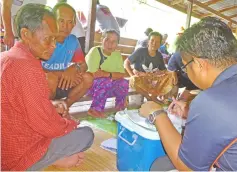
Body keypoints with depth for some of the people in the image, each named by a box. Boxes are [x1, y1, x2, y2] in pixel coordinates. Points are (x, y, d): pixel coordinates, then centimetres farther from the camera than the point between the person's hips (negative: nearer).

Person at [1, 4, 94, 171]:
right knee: (86, 134, -1)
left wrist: (49, 106, 2)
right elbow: (48, 126, -25)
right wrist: (72, 124, -5)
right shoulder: (27, 68, -29)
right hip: (19, 153, -9)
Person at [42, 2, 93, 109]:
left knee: (88, 78, -12)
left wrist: (74, 68, -24)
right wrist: (62, 74, -27)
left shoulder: (73, 41, -2)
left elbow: (84, 66, 0)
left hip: (60, 84, 5)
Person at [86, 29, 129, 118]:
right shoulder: (95, 51, -17)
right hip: (90, 84, -5)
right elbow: (93, 74, -25)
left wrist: (108, 74, -26)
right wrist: (113, 75, -17)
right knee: (106, 81, -31)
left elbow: (122, 75, -10)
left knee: (124, 83, -17)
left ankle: (120, 106, 10)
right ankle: (95, 109, -16)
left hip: (108, 88, 5)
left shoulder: (117, 54, -2)